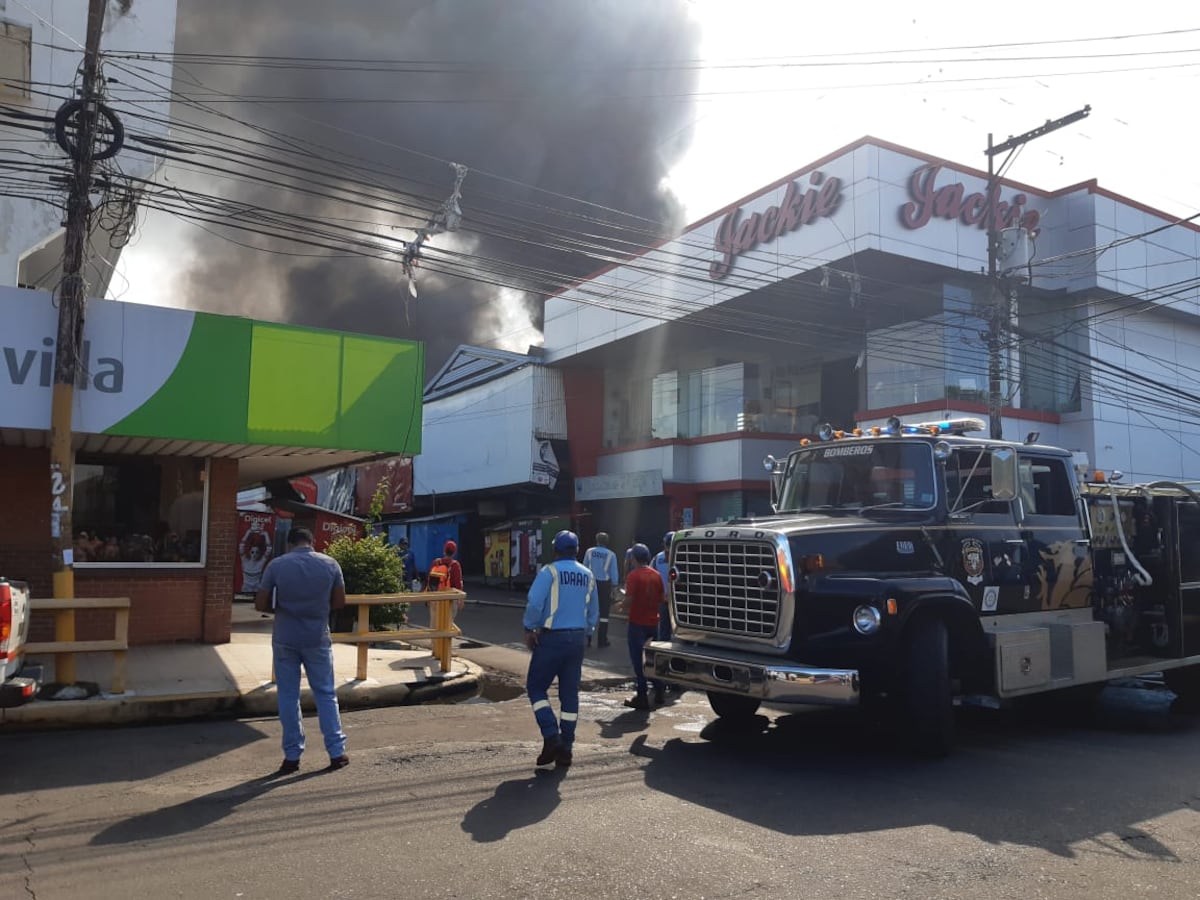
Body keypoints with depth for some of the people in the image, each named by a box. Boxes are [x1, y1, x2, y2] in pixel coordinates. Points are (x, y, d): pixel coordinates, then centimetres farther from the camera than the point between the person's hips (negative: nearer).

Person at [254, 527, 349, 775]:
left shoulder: (276, 565, -6)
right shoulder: (330, 564, -2)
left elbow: (260, 605, -5)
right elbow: (339, 602, 2)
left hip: (285, 639, 0)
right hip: (318, 638, 1)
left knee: (288, 697, 9)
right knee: (326, 694, 10)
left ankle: (292, 756, 13)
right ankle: (337, 752, 11)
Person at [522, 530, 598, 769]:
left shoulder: (549, 572, -10)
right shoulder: (588, 575, 8)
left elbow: (534, 603, -18)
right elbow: (594, 612, 13)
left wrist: (529, 629, -5)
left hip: (551, 638, -5)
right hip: (577, 639, 5)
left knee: (536, 687, 7)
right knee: (570, 693, 10)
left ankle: (551, 737, -7)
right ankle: (565, 749, 13)